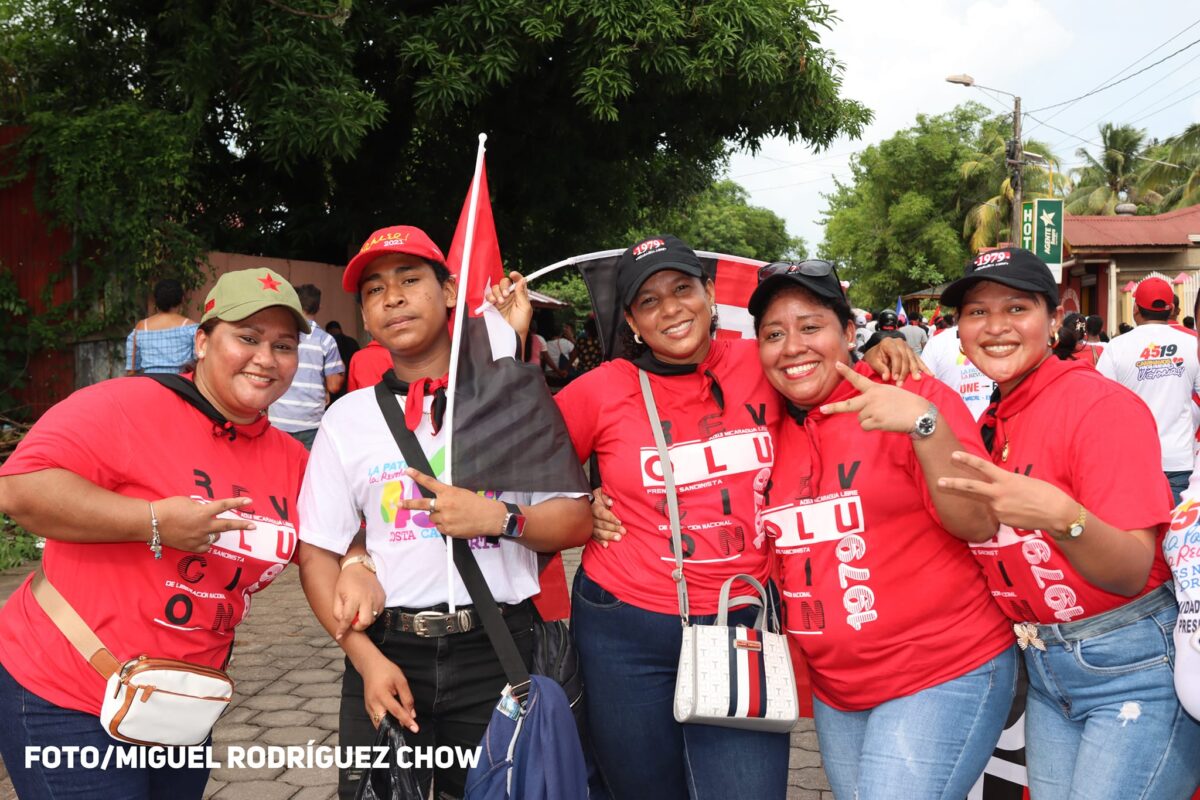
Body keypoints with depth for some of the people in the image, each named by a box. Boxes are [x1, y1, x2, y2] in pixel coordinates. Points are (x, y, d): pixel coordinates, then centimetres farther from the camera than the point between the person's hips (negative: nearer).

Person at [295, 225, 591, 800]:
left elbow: (577, 520, 2)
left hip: (498, 651, 0)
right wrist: (367, 659, -8)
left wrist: (502, 518, -16)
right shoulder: (348, 418, 6)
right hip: (387, 651, 1)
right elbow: (317, 553, 3)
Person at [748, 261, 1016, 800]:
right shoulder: (773, 432, 4)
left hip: (944, 677, -6)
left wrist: (924, 425, -33)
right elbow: (769, 545, 17)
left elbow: (980, 524, -19)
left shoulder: (914, 399, -12)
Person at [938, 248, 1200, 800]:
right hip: (1043, 671, 7)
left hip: (1135, 668, -6)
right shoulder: (985, 420, 4)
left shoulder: (1102, 405, -17)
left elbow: (1133, 572, -23)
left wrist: (1062, 517, -43)